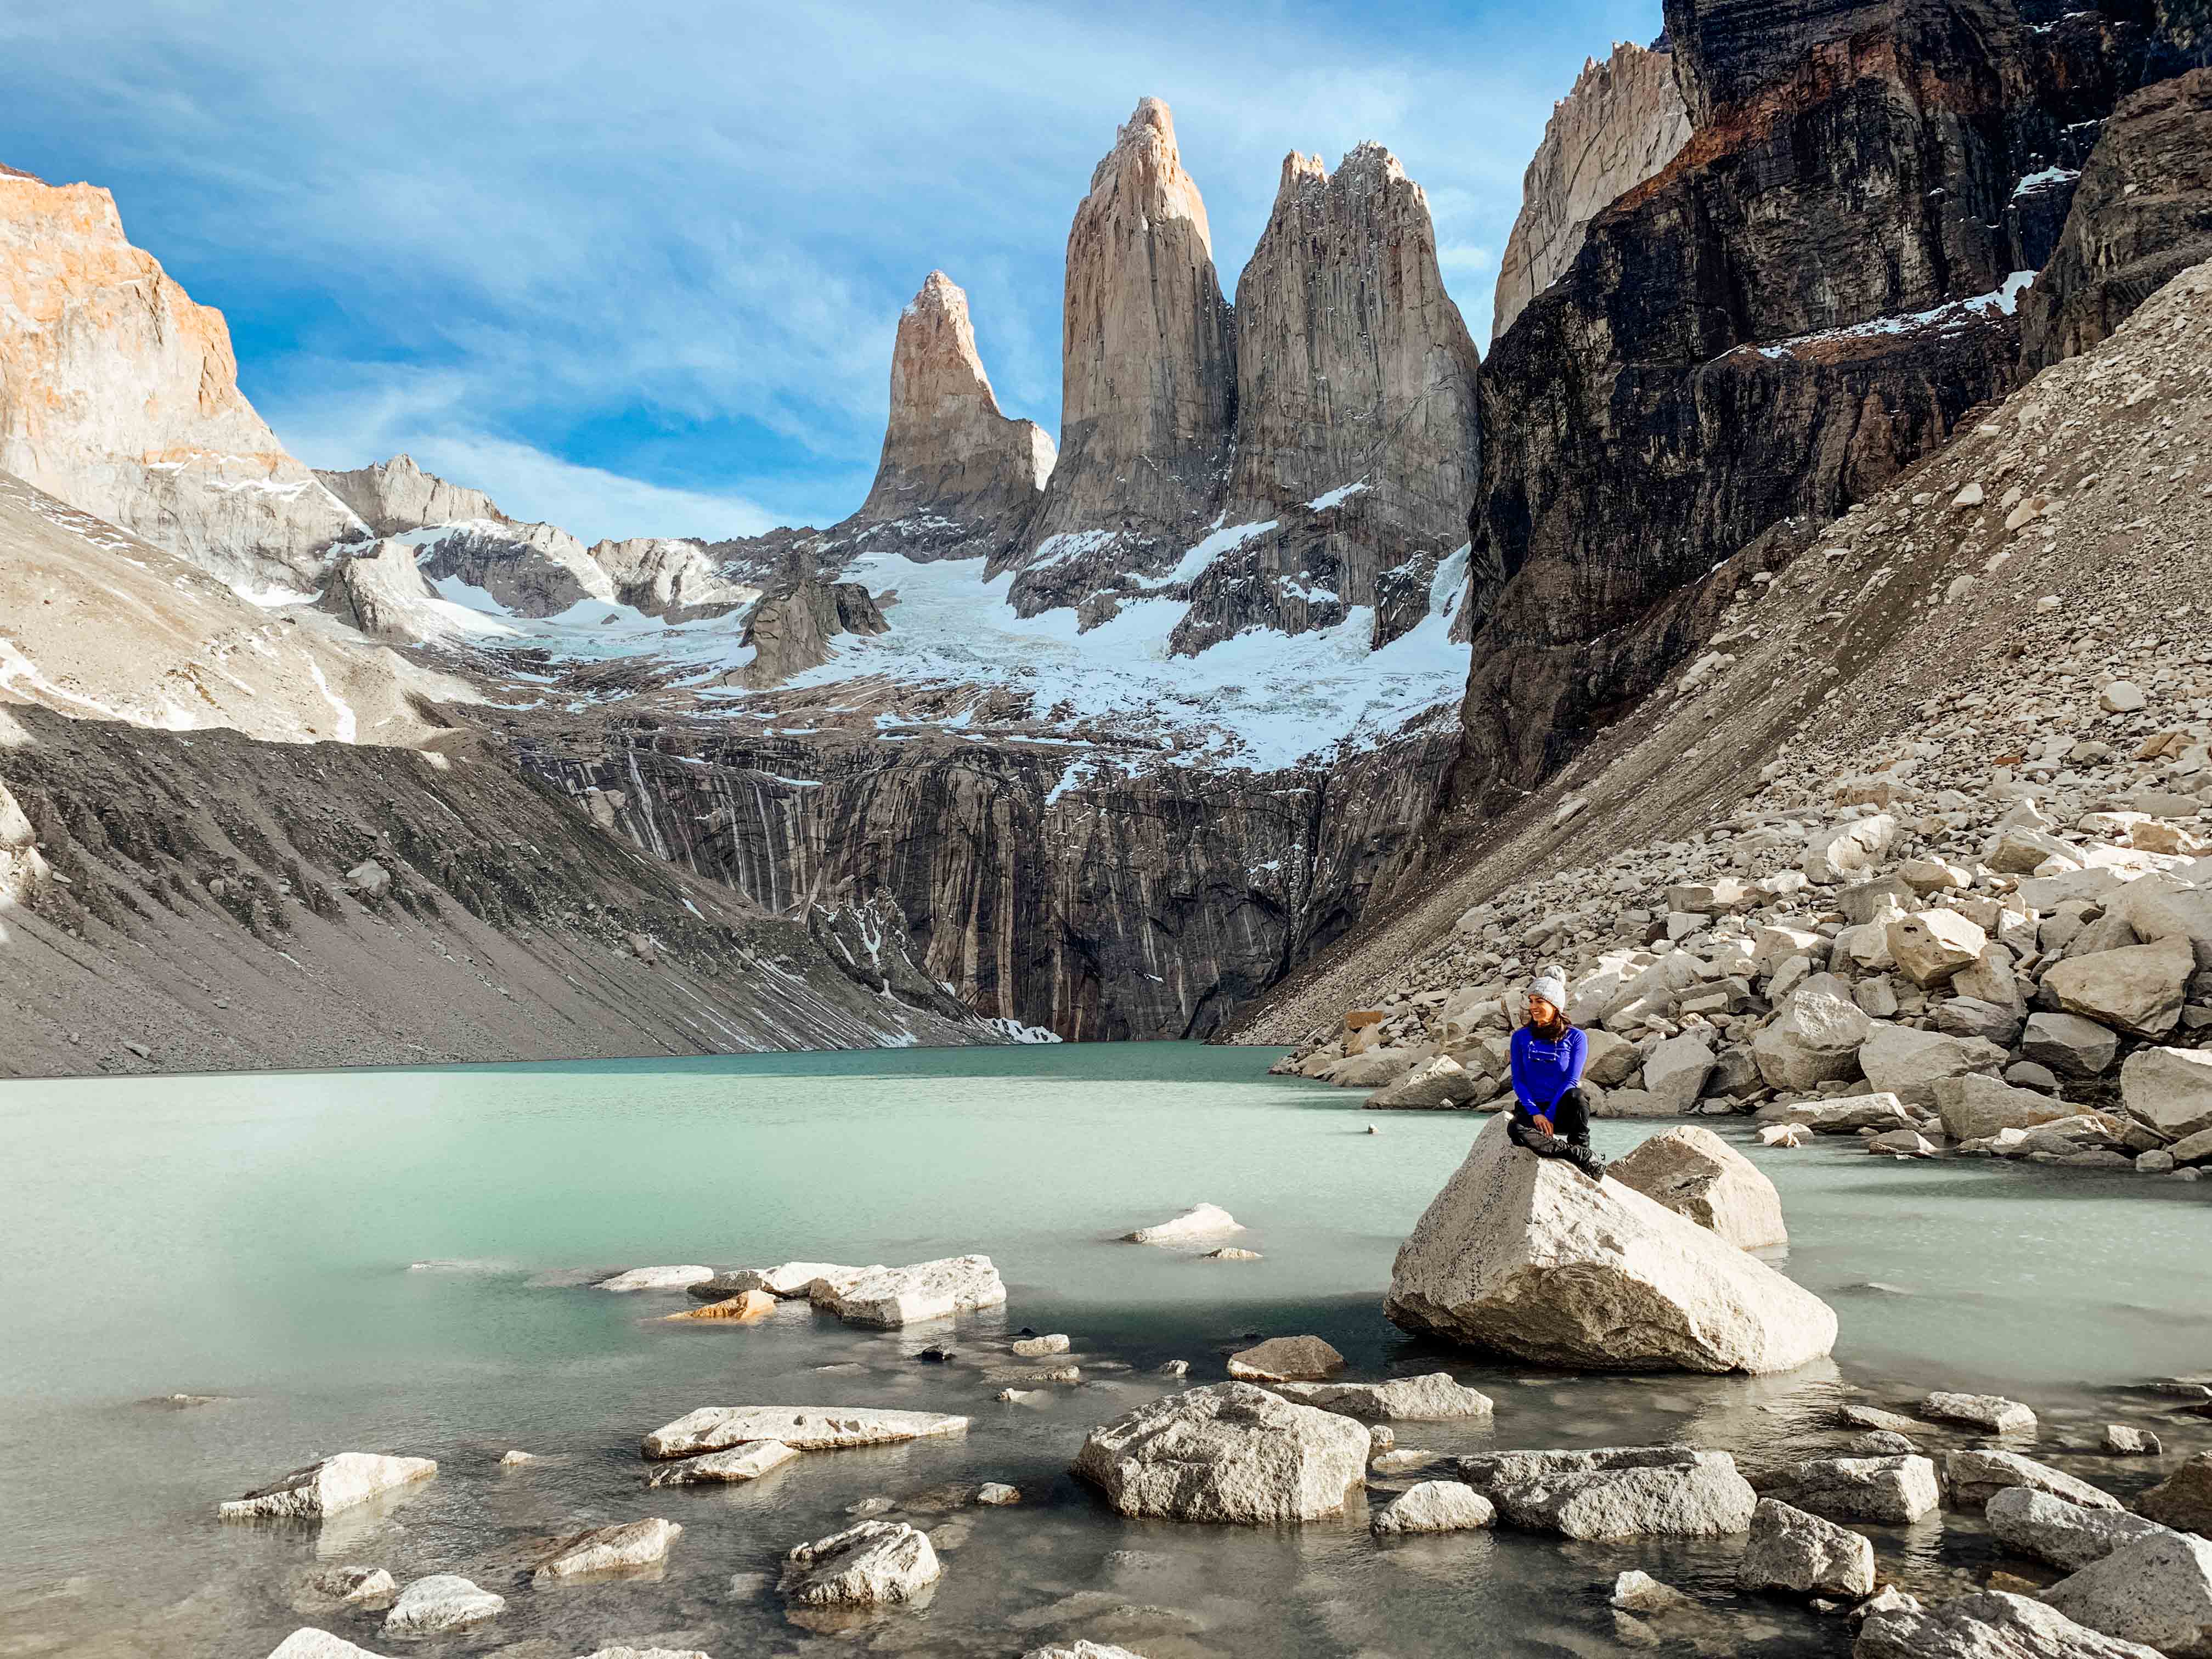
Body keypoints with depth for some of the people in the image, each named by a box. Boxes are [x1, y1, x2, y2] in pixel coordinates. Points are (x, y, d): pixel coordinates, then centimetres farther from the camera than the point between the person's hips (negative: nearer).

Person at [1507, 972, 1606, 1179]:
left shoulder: (1576, 1038, 1)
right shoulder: (1521, 1037, 7)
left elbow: (1572, 1080, -7)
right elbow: (1518, 1081, 1)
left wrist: (1549, 1115, -18)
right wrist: (1535, 1114, -15)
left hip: (1562, 1110, -1)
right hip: (1532, 1108, 1)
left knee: (1577, 1096, -38)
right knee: (1516, 1130, -35)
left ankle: (1581, 1150, -15)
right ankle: (1586, 1158, -26)